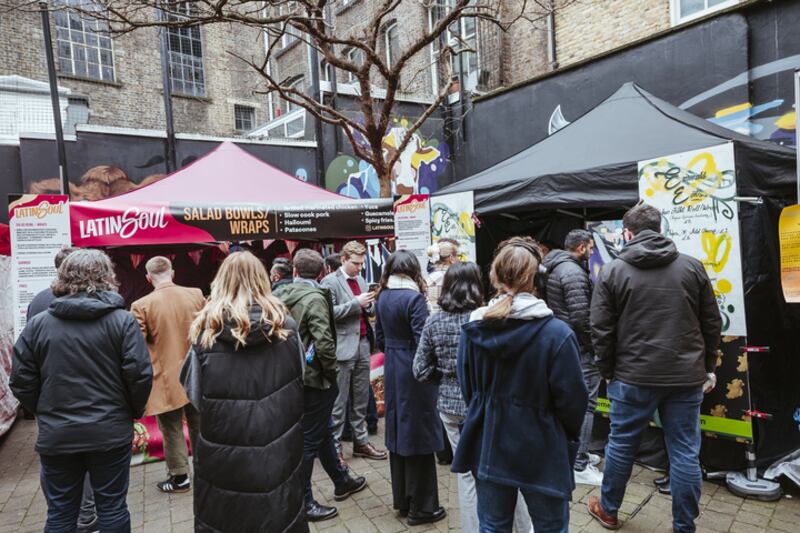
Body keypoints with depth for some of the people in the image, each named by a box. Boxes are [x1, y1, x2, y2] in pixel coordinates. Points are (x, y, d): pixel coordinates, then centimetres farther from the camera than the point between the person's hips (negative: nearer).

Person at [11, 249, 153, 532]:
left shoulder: (37, 323, -3)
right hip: (111, 432, -2)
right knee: (112, 509, 12)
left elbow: (21, 382, 1)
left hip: (56, 436, 2)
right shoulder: (122, 320, -10)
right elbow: (140, 375, -14)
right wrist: (134, 411, 5)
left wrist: (45, 414, 17)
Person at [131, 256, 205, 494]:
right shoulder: (196, 295, -5)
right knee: (199, 425, 18)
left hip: (166, 378, -3)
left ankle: (180, 476, 20)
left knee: (172, 429, 11)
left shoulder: (141, 305, -14)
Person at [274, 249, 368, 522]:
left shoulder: (278, 295, 4)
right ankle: (302, 502, 18)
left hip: (291, 374, 8)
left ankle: (342, 482, 39)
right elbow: (324, 341, -24)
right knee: (309, 440, 5)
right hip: (312, 378, -8)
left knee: (322, 431, 21)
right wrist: (331, 371, -9)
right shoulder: (315, 297, -18)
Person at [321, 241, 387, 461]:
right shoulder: (330, 281, -6)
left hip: (363, 345, 7)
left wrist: (368, 304, 1)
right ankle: (334, 448, 11)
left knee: (361, 399, 15)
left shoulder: (361, 280, 16)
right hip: (343, 347, -7)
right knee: (338, 402, 1)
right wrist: (356, 303, -17)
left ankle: (361, 442, 26)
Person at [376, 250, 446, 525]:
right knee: (418, 435, 3)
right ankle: (421, 507, 15)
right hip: (413, 370, -7)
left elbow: (380, 337, 10)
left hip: (392, 370, 7)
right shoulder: (414, 297, -17)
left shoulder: (382, 297, 5)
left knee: (398, 432, 16)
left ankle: (402, 500, 29)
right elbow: (422, 340, -20)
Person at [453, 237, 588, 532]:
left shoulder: (472, 329, -8)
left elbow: (468, 389, 2)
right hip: (541, 451, -3)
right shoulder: (557, 333, -21)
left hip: (488, 447, 4)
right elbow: (572, 399, -13)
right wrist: (570, 437, 7)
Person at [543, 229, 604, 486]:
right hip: (578, 348, -10)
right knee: (586, 403, -5)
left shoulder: (552, 269, 12)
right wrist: (595, 344, -11)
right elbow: (580, 316, -23)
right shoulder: (573, 272, -18)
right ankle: (581, 466, 0)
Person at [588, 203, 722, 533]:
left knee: (621, 445, 13)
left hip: (633, 376, -1)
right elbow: (712, 323, 7)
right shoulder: (693, 266, 3)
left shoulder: (612, 271, -4)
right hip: (686, 376, 2)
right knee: (685, 453, 11)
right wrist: (709, 367, 17)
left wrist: (607, 371, 7)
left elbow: (601, 330, -5)